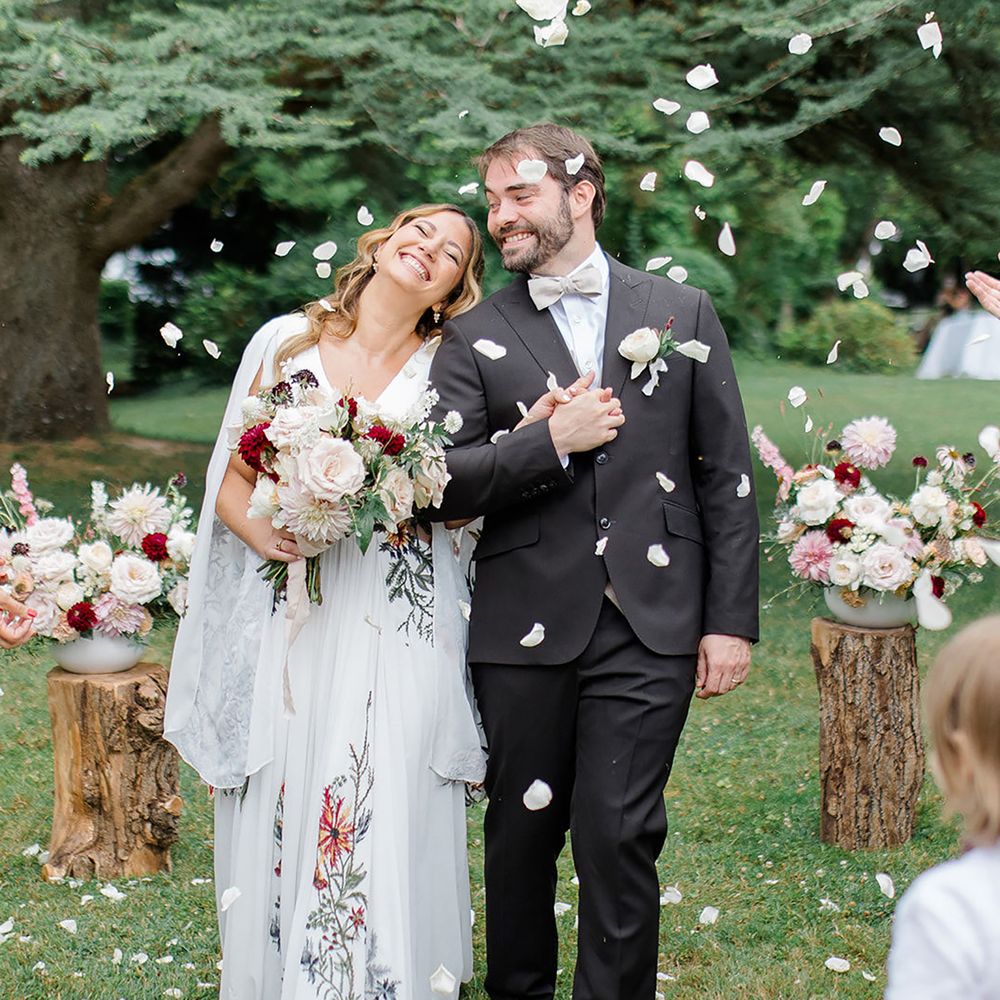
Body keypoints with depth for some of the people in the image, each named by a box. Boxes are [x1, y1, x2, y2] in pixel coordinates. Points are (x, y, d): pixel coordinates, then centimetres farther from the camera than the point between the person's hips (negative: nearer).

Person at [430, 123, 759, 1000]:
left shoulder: (683, 312, 7)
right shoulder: (474, 337, 6)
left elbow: (727, 477, 6)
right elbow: (443, 485, -2)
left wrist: (732, 620, 0)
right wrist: (550, 443, -14)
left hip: (650, 628, -1)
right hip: (526, 626, 1)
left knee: (621, 836, -3)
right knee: (522, 831, 11)